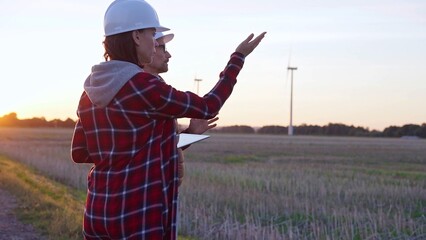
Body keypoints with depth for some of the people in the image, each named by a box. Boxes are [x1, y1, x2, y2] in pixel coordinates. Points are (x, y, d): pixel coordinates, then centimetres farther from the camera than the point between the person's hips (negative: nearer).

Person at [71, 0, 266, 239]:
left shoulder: (90, 91, 6)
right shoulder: (144, 86, -16)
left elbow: (79, 153, 13)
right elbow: (207, 108, -5)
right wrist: (238, 57, 4)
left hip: (98, 212, 8)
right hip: (139, 215, -8)